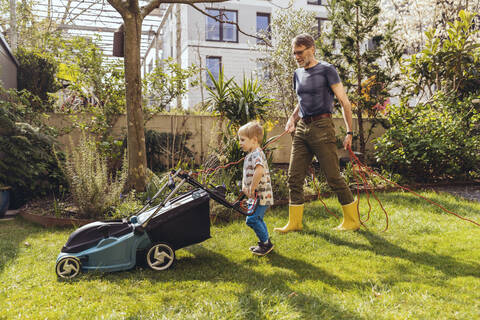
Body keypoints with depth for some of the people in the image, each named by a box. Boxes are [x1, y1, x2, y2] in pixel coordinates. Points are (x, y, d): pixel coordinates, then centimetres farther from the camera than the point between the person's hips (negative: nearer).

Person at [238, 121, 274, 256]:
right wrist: (244, 186, 4)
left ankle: (265, 243, 4)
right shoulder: (250, 155, 15)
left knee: (252, 219, -11)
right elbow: (246, 173, 21)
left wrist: (252, 188, -28)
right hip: (258, 195, 10)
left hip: (261, 195, -10)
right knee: (257, 219, 18)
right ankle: (265, 243, 31)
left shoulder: (257, 154, -18)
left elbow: (259, 171, -36)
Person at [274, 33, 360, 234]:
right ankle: (294, 222, 13)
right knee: (294, 177, 3)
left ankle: (352, 220, 11)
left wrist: (349, 132, -9)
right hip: (301, 129, 7)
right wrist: (293, 117, 11)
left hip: (322, 127, -6)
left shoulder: (326, 70, -3)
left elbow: (344, 102, -5)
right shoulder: (298, 74, 17)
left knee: (333, 176, -4)